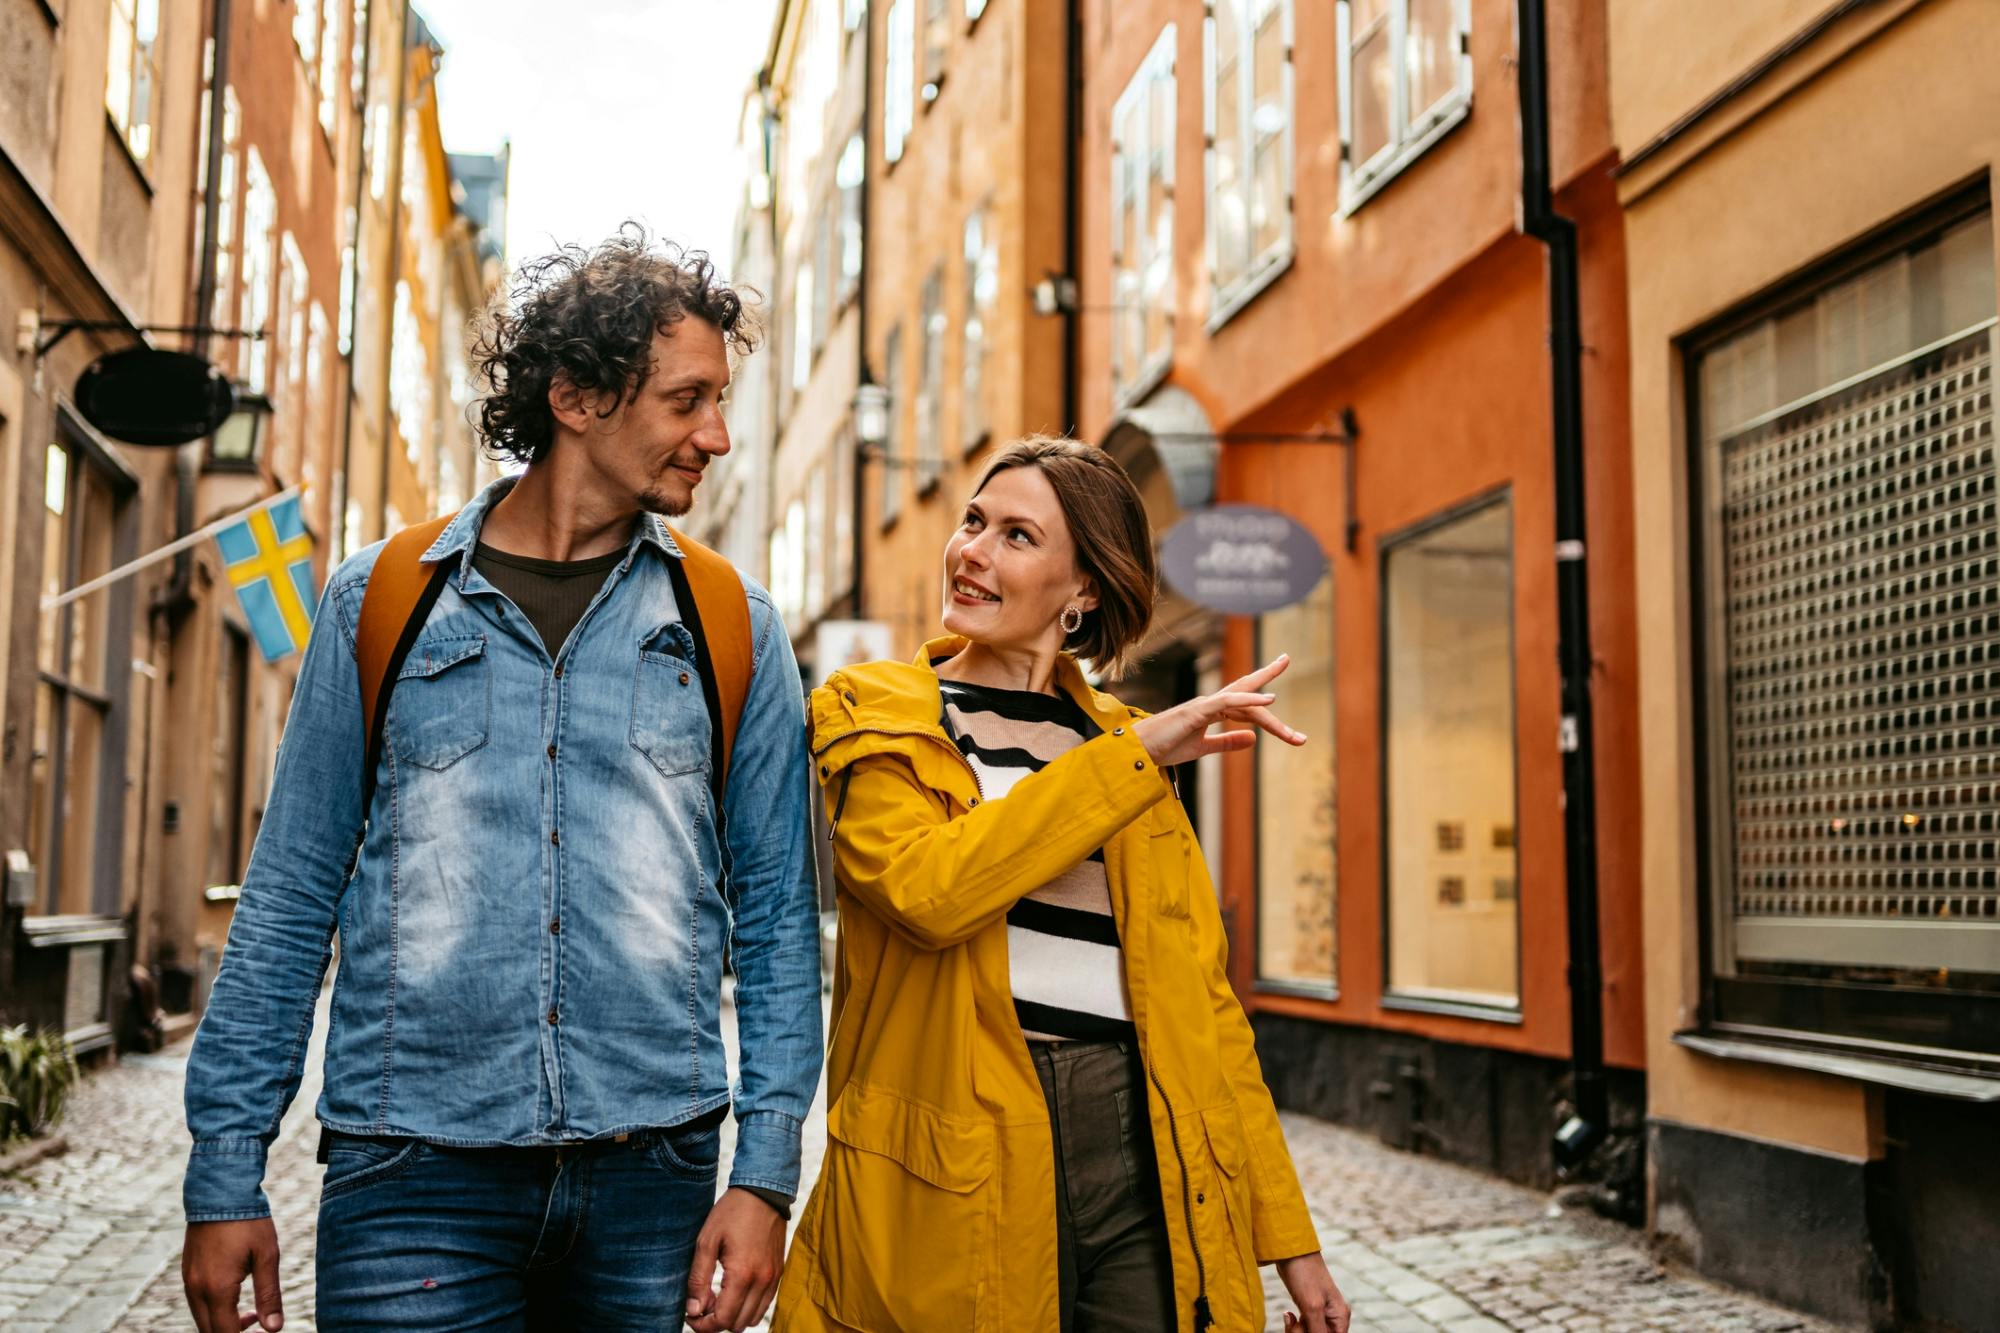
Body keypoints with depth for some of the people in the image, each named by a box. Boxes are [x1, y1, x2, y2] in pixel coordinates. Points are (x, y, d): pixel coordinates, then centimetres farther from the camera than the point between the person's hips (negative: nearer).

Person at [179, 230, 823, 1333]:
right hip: (415, 1171, -1)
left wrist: (765, 1172, -3)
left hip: (650, 1178, 2)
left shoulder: (733, 631, 5)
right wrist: (226, 1173, 1)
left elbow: (776, 916, 5)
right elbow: (289, 898, 5)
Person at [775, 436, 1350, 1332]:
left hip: (1146, 1163, 3)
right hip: (962, 1182, -3)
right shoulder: (871, 713, 3)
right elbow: (927, 888, -18)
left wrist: (1289, 1238, 9)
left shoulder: (1127, 742, 13)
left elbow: (1204, 999, 12)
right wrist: (1131, 756, -13)